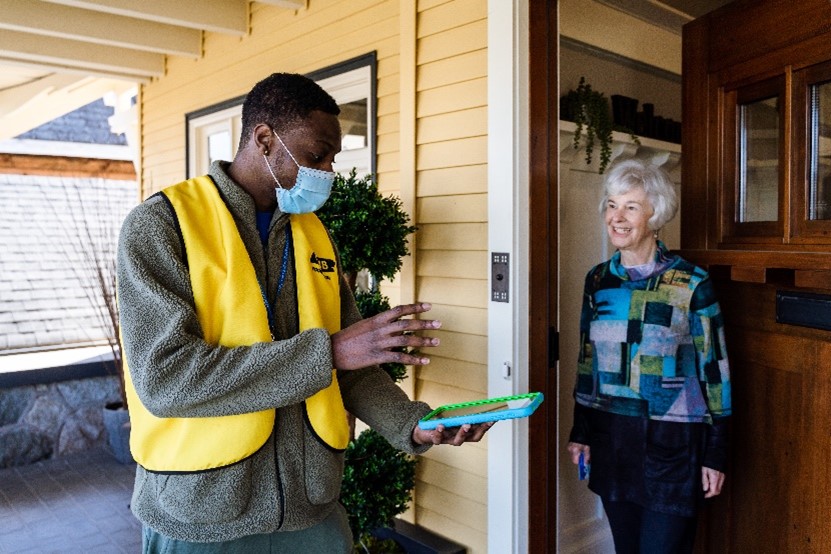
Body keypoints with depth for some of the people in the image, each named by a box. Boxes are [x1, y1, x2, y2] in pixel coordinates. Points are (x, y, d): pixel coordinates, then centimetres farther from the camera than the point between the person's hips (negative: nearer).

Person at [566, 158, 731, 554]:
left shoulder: (691, 284, -9)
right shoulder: (598, 280, 4)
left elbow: (714, 370, -5)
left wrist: (716, 454, -5)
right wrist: (580, 431, 12)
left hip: (672, 444, -4)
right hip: (610, 437, 4)